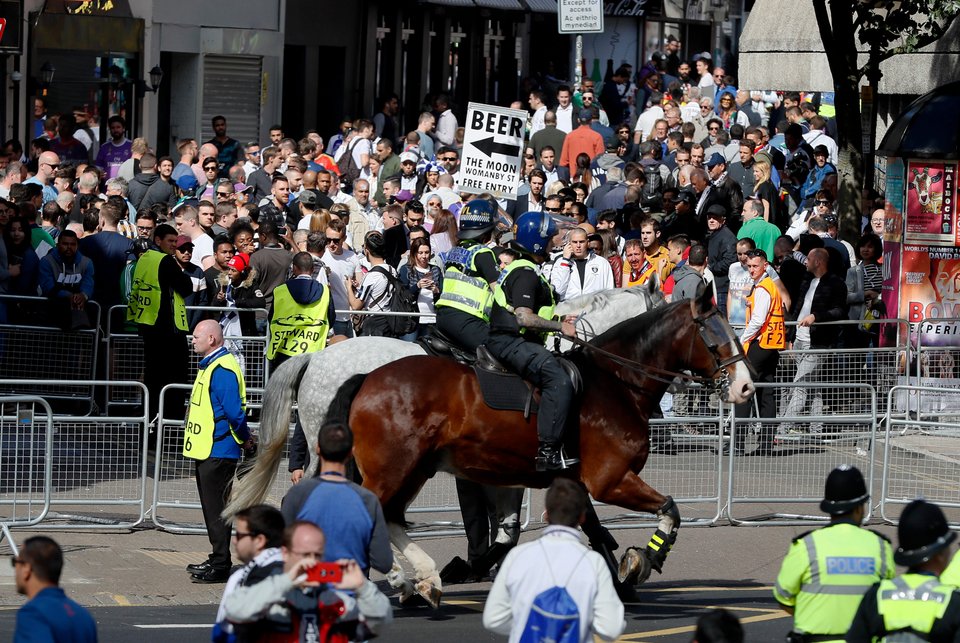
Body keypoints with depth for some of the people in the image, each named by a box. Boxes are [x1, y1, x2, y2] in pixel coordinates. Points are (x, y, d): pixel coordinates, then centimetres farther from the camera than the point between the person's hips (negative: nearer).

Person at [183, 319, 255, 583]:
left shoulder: (223, 369, -19)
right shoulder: (209, 365, 15)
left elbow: (234, 412, -23)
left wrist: (245, 440, -10)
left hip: (218, 452, -10)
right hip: (206, 450, 10)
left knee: (216, 509, -6)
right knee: (211, 508, 16)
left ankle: (220, 566, -3)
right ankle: (217, 559, 23)